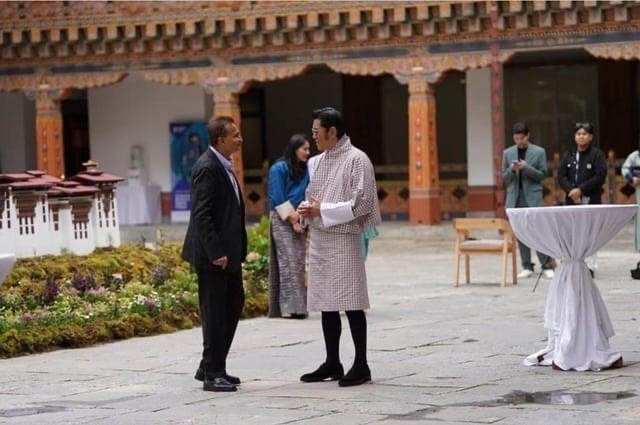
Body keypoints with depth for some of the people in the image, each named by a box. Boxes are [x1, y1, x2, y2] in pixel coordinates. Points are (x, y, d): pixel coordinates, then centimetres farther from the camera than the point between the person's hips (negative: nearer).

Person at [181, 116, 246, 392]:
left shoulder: (223, 166, 13)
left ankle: (211, 367, 23)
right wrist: (216, 253, -24)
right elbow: (202, 215, -22)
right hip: (213, 255, -10)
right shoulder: (208, 168, -17)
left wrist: (237, 250, 16)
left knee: (233, 305, 15)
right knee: (215, 312, -3)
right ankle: (212, 374, 6)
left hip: (227, 251, 10)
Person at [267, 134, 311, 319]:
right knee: (289, 262, -12)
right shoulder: (279, 169, -6)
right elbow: (278, 199, -9)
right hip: (283, 220, -6)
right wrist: (292, 218, -12)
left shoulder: (304, 170, 12)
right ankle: (290, 306, -15)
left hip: (298, 220, 6)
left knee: (299, 262, 4)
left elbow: (306, 195, 13)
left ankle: (298, 306, 6)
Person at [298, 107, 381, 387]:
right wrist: (307, 208, -1)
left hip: (343, 239, -8)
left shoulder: (357, 160, -9)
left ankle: (361, 365, 2)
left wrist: (322, 210, -16)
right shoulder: (321, 160, 14)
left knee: (351, 304, -5)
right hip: (319, 240, 8)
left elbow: (362, 203, -15)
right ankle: (332, 364, 20)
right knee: (326, 304, 12)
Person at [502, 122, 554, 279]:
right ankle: (527, 267, 9)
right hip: (515, 198, 3)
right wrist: (512, 169, -12)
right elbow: (505, 178, 10)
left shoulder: (539, 152, 2)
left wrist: (526, 168, -16)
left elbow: (542, 175, -1)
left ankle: (547, 266, -5)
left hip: (533, 197, -3)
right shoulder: (508, 153, 9)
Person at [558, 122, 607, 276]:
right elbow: (561, 176, 7)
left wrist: (580, 190, -15)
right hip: (572, 200, 4)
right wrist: (571, 190, -11)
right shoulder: (569, 156, 13)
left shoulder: (597, 155, 0)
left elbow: (600, 177, -10)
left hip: (591, 200, -4)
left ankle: (590, 267, -5)